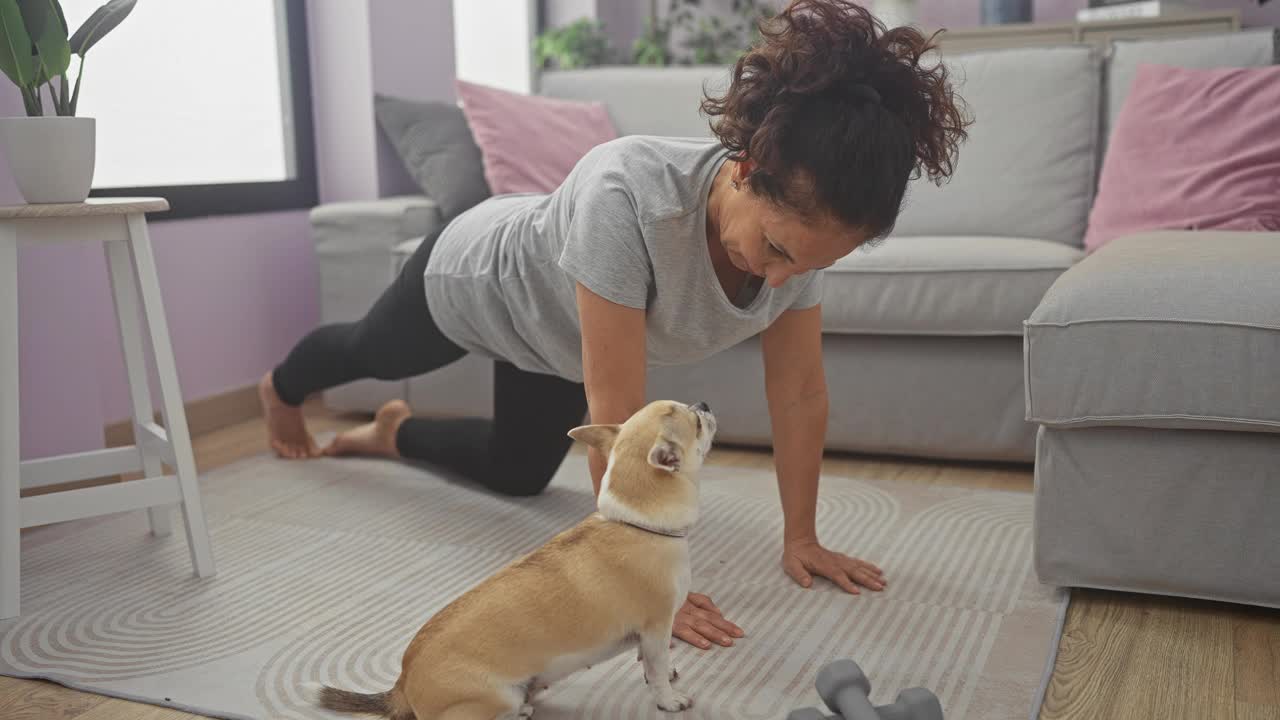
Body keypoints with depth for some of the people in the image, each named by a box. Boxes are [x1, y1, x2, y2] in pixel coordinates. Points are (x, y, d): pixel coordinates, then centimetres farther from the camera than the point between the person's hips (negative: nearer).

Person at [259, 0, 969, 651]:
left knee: (517, 473, 24)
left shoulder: (801, 222, -30)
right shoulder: (626, 196, -49)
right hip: (472, 277, -5)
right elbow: (615, 410, -46)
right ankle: (281, 386, 65)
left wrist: (800, 537, -16)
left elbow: (800, 394, -20)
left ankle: (392, 434, 53)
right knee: (370, 352, 29)